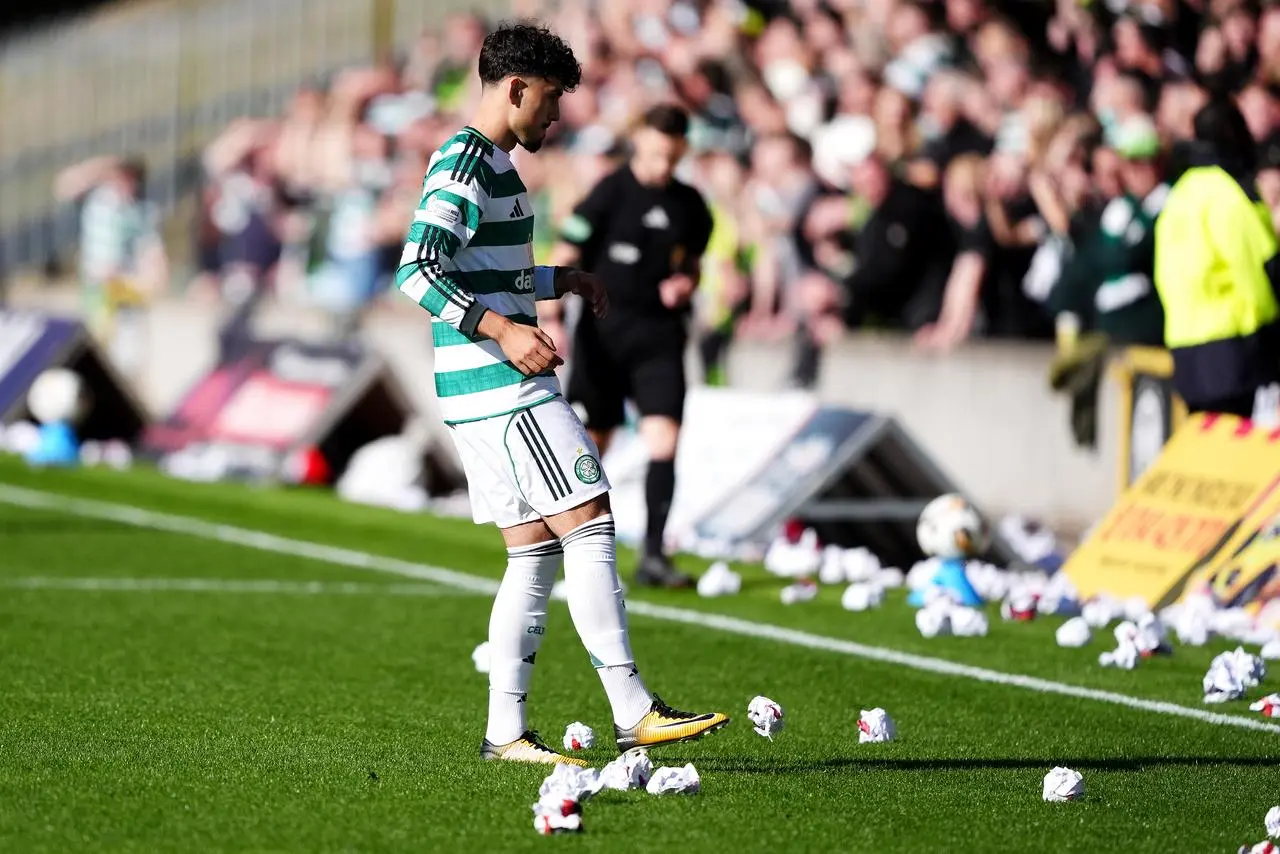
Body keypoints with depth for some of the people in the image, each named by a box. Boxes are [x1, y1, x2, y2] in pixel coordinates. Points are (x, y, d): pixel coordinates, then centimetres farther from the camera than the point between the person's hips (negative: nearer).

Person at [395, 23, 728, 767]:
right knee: (591, 527, -10)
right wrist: (504, 332, -28)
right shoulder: (467, 165, -13)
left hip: (489, 392, 11)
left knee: (535, 552, 9)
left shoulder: (491, 163, 20)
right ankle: (634, 713, -10)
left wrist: (559, 281, 26)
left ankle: (506, 732, 9)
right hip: (502, 388, -11)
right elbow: (417, 272, -22)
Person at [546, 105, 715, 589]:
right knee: (590, 445, 4)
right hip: (604, 329, -3)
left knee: (664, 441, -11)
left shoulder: (689, 205, 7)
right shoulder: (610, 193, -7)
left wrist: (686, 284, -2)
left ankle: (654, 554, -9)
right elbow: (564, 259, -6)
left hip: (660, 335, 3)